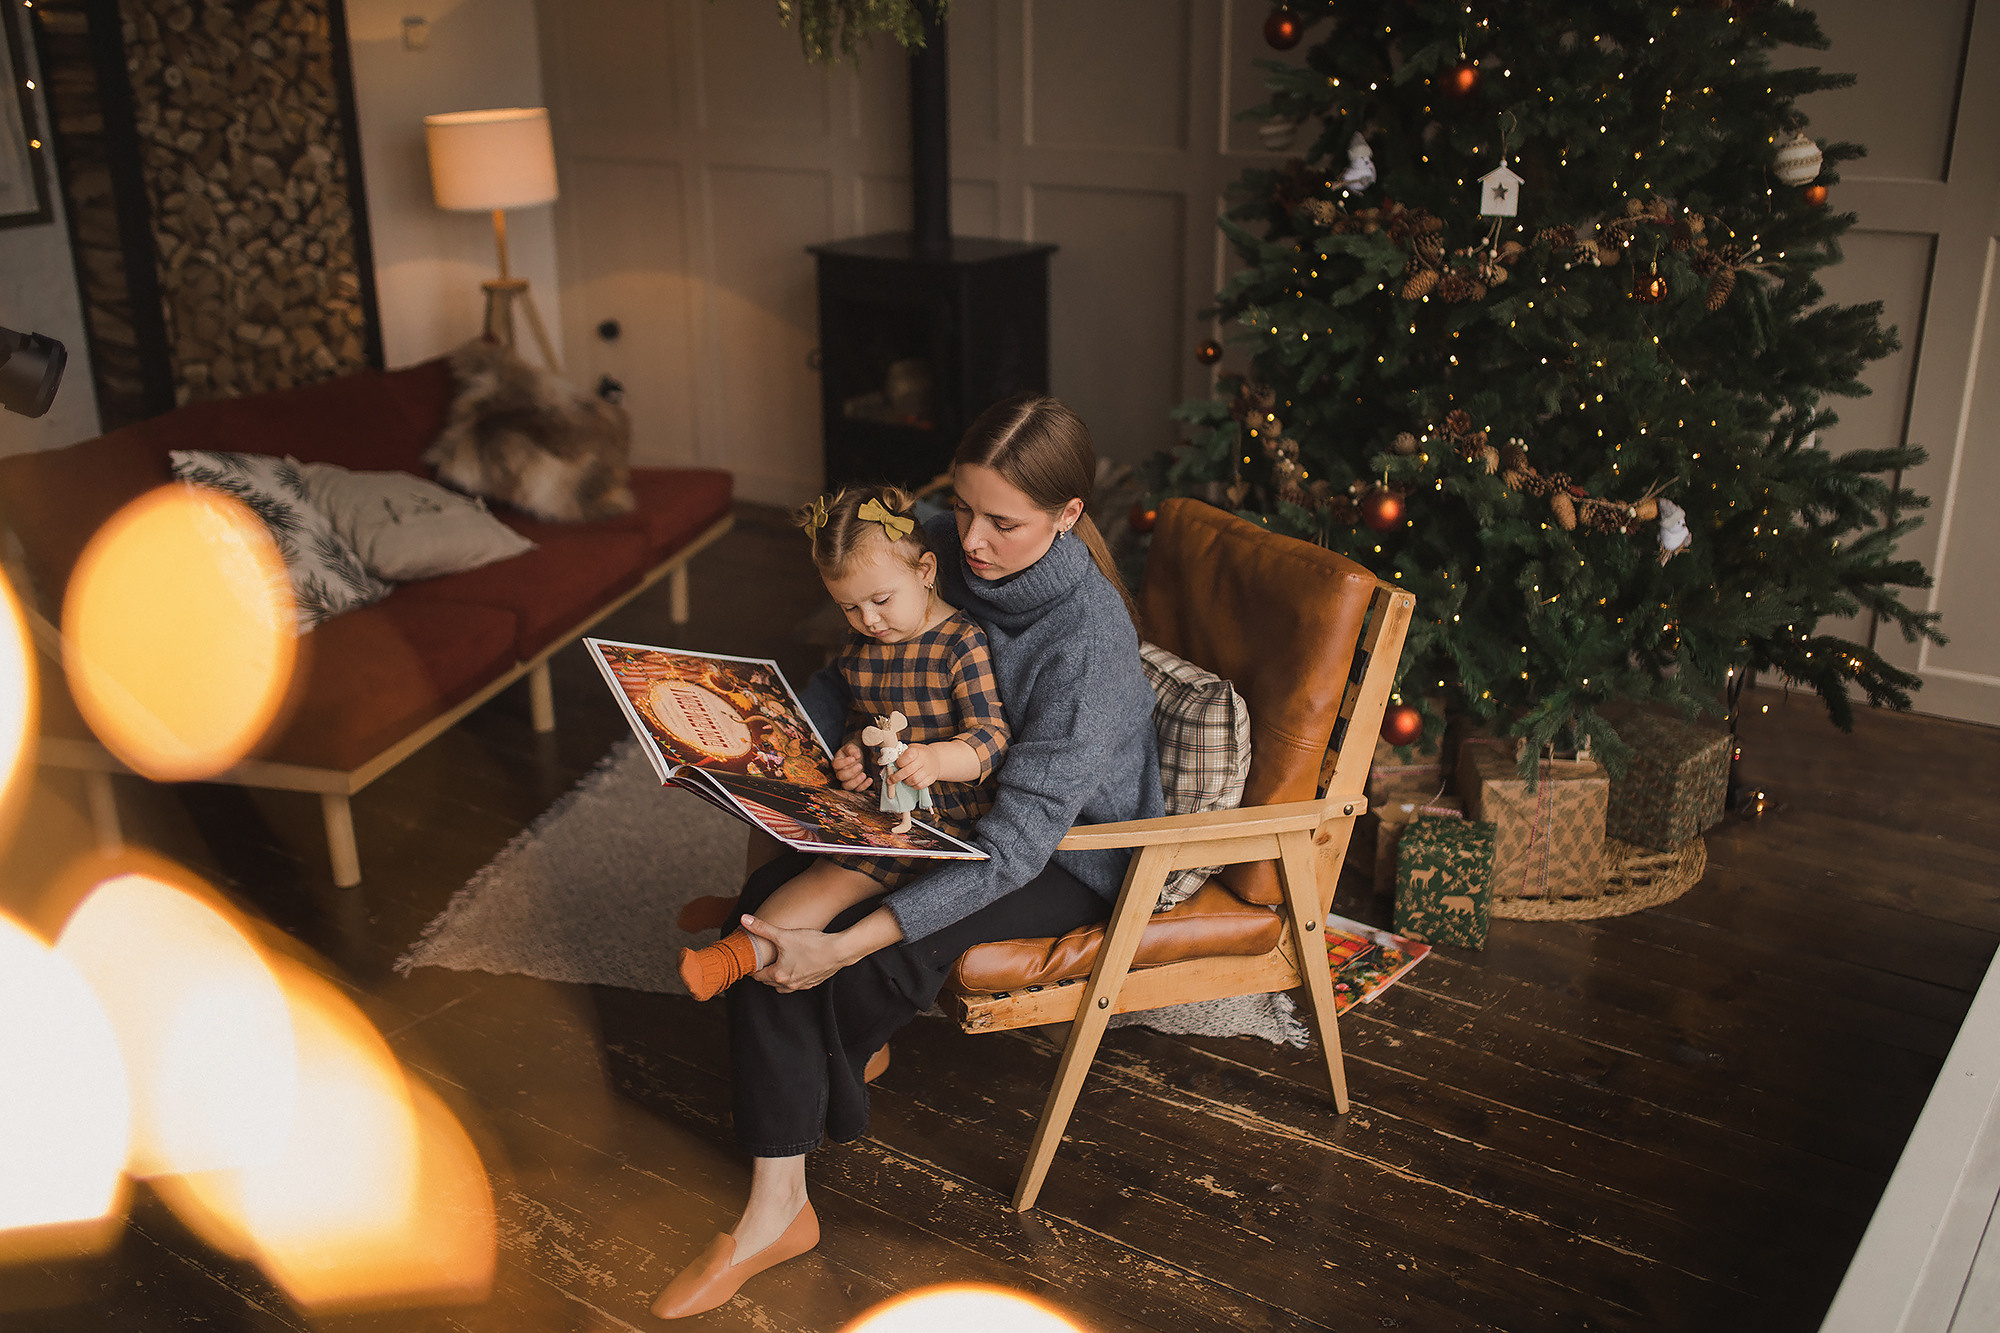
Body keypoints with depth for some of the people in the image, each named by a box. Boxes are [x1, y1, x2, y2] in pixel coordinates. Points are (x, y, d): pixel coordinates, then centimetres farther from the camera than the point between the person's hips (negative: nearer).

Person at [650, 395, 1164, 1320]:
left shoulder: (1087, 638, -31)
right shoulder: (947, 549, -11)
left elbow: (1016, 844, -34)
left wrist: (843, 946, -38)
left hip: (1069, 853, -6)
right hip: (942, 807, 7)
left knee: (870, 945, -27)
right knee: (771, 902, -16)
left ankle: (818, 1089, 9)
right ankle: (775, 1209, -9)